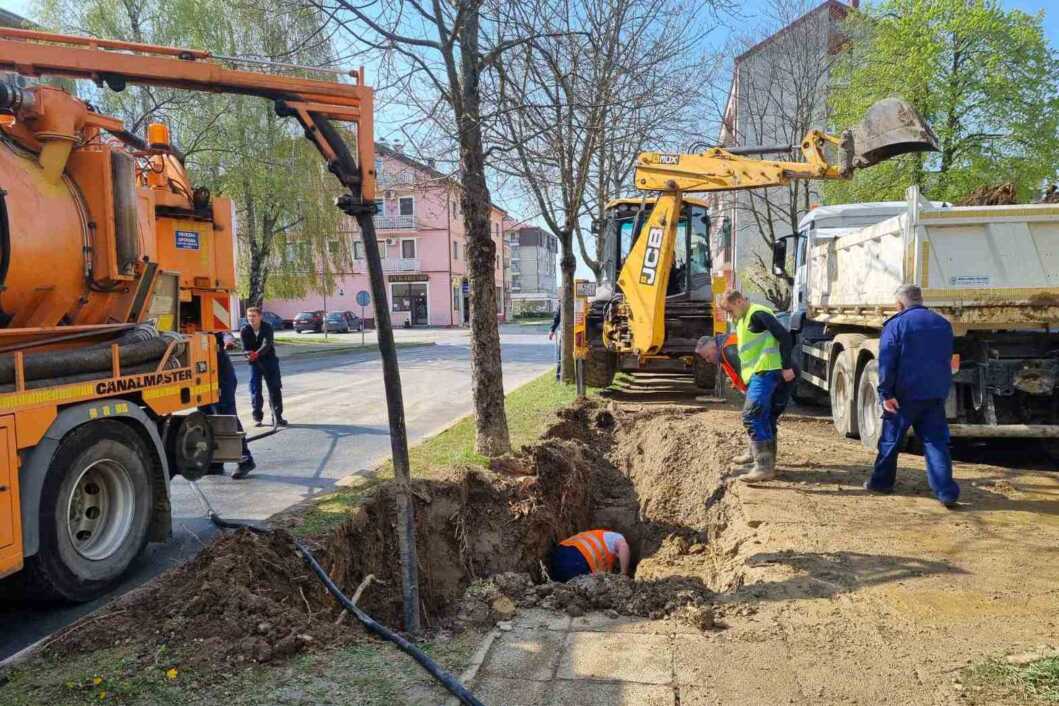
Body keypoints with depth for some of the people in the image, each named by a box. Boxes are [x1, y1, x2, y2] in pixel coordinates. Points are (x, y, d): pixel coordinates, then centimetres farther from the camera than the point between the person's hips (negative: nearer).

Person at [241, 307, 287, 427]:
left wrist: (257, 353, -46)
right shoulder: (245, 331, -7)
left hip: (269, 360, -1)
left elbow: (267, 344, -28)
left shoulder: (267, 328, -14)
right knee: (255, 390, 1)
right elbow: (245, 347, -11)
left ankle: (278, 416, 7)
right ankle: (257, 417, 12)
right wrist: (249, 354, -34)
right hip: (254, 363, 1)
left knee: (275, 388, -1)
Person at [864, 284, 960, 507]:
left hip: (905, 394, -4)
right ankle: (947, 492, -4)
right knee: (936, 441, 4)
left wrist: (886, 393, -13)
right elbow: (947, 359, 19)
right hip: (936, 394, 4)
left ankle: (881, 481, 22)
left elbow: (887, 362, -14)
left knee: (891, 438, 10)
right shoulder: (943, 324, 11)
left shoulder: (896, 324, -8)